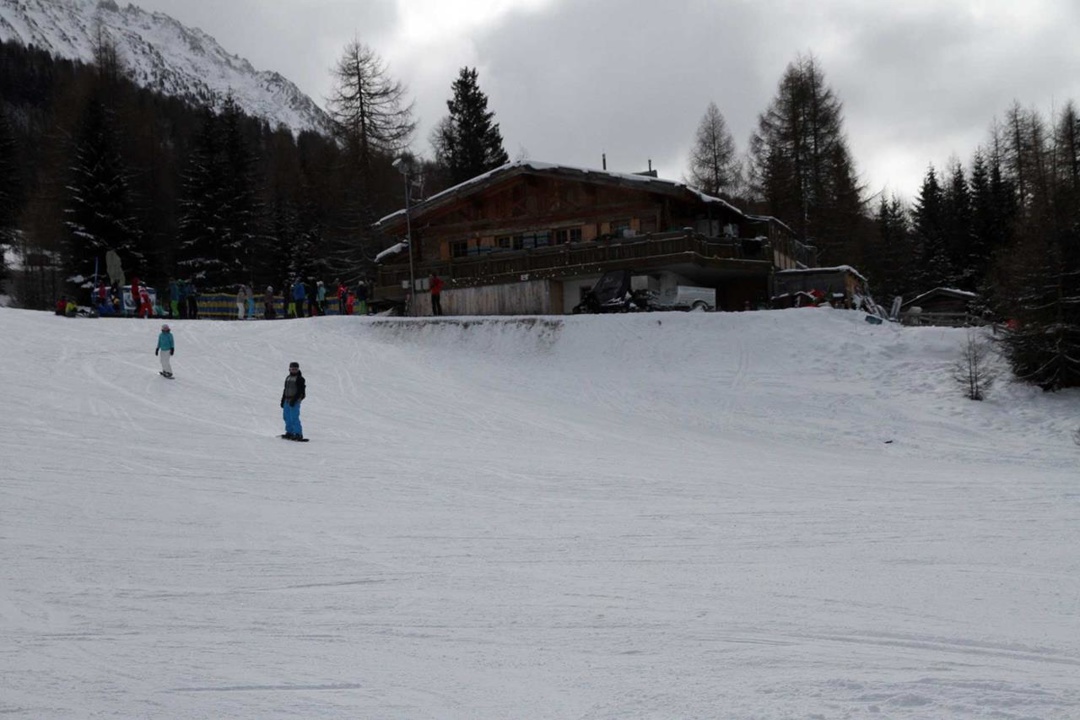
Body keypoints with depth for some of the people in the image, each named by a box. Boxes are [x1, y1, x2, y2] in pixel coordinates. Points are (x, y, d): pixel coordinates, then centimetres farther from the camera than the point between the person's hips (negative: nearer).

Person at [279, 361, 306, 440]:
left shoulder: (300, 379, -6)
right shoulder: (288, 378, 17)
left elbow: (301, 391, -14)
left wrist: (294, 399, -21)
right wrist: (283, 400, 19)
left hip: (295, 401, -8)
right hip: (287, 400, 8)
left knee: (294, 418, -13)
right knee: (286, 417, 10)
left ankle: (298, 434, -10)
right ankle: (289, 432, 20)